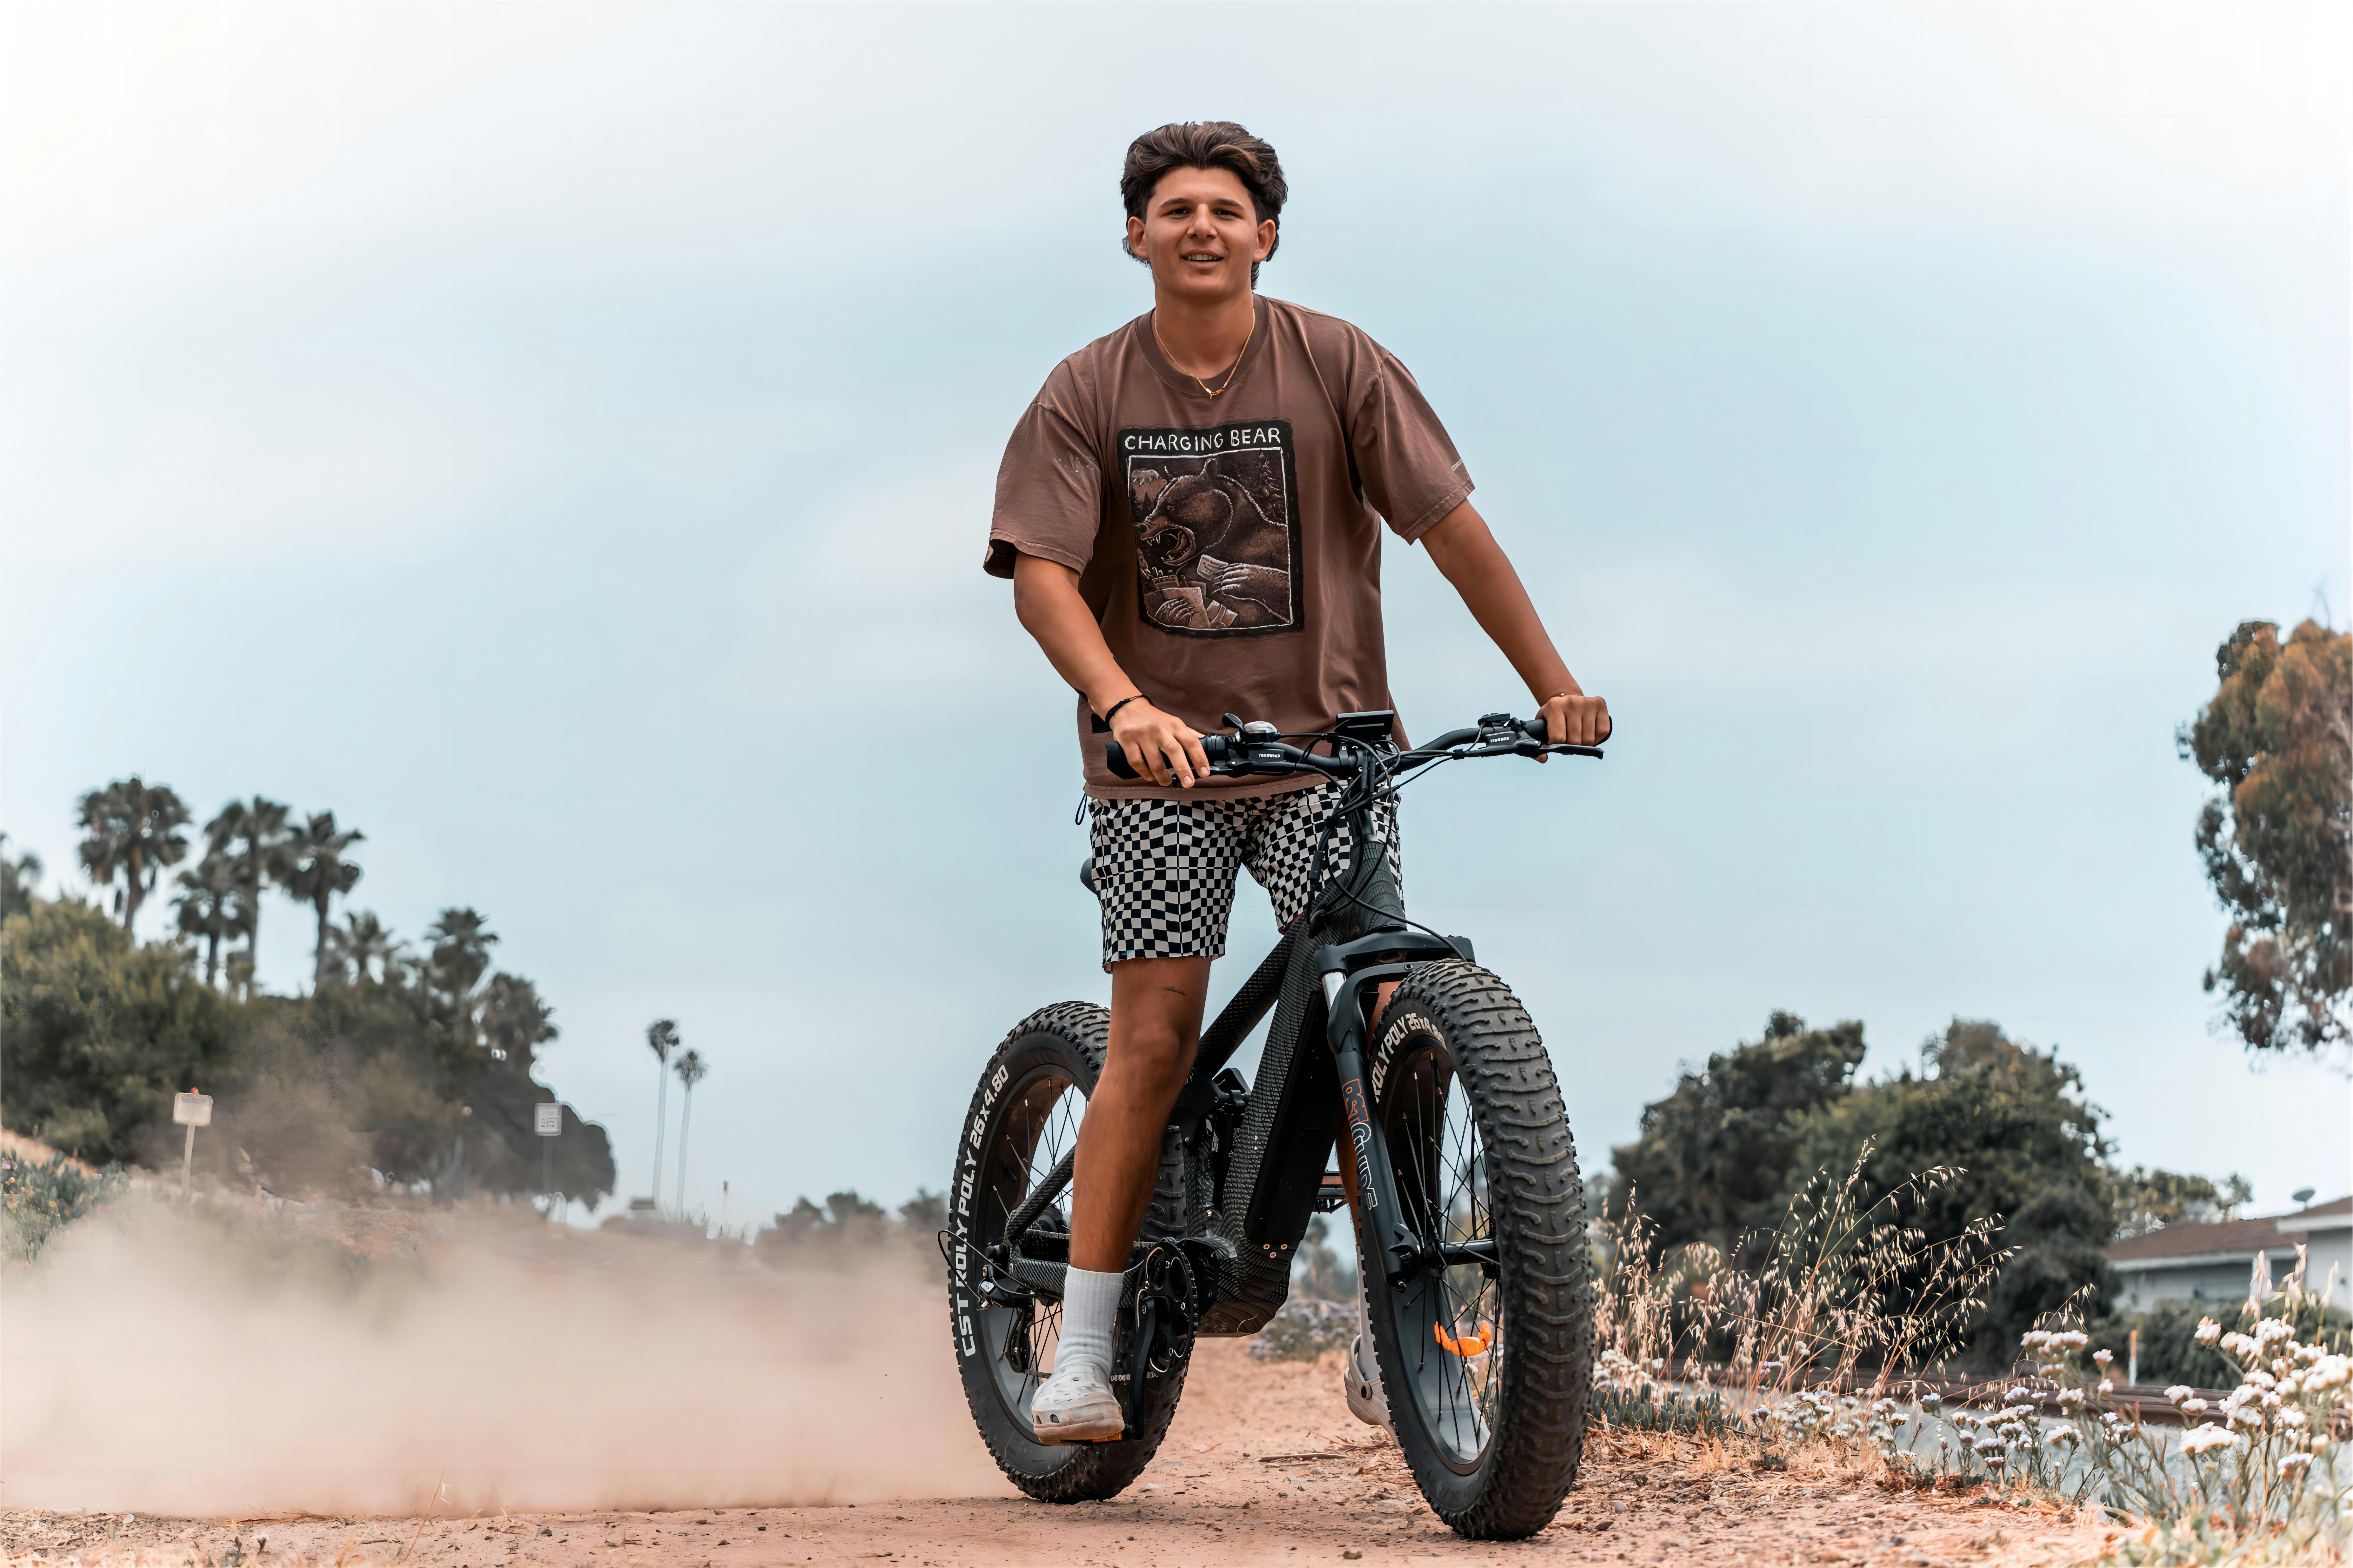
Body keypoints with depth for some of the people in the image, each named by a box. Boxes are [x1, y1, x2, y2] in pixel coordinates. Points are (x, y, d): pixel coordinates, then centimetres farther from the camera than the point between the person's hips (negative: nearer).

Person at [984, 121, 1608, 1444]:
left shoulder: (1337, 365, -1)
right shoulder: (1089, 395, -1)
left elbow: (1453, 528, -3)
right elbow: (1042, 572, -10)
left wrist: (1556, 685, -8)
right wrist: (1122, 703, -28)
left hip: (1326, 742, 0)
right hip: (1161, 754, 0)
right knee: (1154, 1038, -7)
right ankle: (1083, 1356, 0)